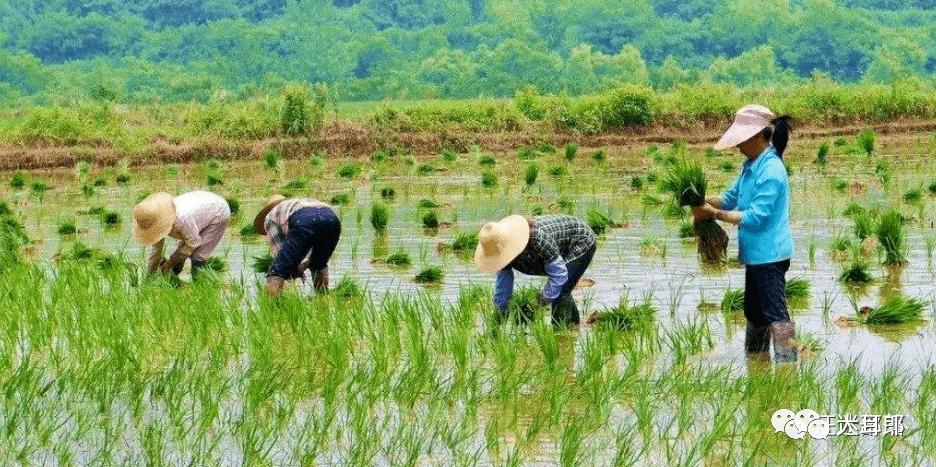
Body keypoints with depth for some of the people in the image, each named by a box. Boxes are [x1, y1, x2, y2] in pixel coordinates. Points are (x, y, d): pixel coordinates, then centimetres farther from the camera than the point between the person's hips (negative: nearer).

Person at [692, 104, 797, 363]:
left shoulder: (771, 170, -21)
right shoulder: (751, 166, 9)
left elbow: (755, 217, -24)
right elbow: (732, 197, 16)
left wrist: (714, 213, -21)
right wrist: (704, 202, -3)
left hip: (770, 255, -10)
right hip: (755, 254, 10)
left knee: (775, 314, -10)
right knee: (754, 312, 20)